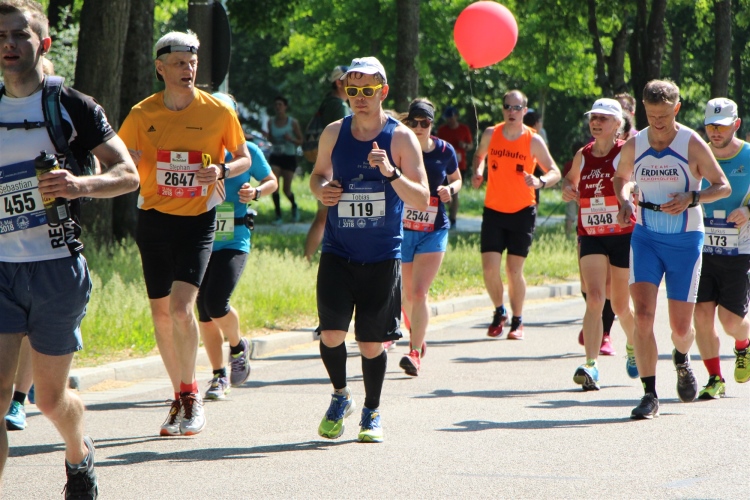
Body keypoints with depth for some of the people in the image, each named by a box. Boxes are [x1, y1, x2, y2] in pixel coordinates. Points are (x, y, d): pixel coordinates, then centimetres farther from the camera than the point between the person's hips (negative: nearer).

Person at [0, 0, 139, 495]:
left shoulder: (73, 107, -1)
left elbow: (128, 174, -3)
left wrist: (81, 185, -21)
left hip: (58, 269, -2)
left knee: (51, 398, 9)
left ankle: (80, 454, 41)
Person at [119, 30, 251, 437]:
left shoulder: (218, 112, -5)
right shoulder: (142, 114, -1)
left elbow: (244, 158, 7)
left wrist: (222, 170, -14)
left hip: (197, 220, -3)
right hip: (154, 218, 3)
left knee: (181, 306, -18)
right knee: (160, 312, 7)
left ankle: (191, 395, -2)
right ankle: (180, 397, 23)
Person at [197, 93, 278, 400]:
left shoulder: (247, 151, 1)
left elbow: (271, 181, 13)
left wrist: (255, 193, -7)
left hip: (234, 241, -3)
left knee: (216, 303, -17)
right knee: (204, 310, 4)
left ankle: (238, 346, 13)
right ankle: (220, 377, 18)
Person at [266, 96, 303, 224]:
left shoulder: (293, 123, -4)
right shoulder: (271, 122, 3)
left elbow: (301, 141, 1)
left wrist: (291, 139, -18)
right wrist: (268, 137, -8)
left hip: (289, 157, -2)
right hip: (275, 157, 2)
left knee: (286, 190, -1)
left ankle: (294, 206, 33)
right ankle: (278, 216, -10)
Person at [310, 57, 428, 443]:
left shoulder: (401, 138, -6)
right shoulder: (334, 133, 3)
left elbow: (422, 201, -9)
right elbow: (319, 174, 21)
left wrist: (391, 173, -26)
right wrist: (321, 190, -2)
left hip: (382, 257, -2)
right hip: (338, 252, 2)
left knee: (372, 342, 2)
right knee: (331, 334, -12)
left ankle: (372, 413, 24)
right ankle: (340, 396, 15)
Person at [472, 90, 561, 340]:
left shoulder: (533, 141, -6)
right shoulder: (490, 134, 1)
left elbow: (555, 172, -3)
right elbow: (479, 155, 21)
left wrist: (540, 182, -24)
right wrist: (478, 172, 0)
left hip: (523, 211, -2)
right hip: (494, 211, 2)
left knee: (514, 270, -3)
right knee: (489, 267, -7)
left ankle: (517, 321, 14)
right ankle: (499, 312, 18)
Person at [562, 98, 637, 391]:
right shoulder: (582, 155, 8)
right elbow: (570, 179, 26)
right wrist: (567, 189, 4)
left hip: (623, 235, -2)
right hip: (591, 236, 2)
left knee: (620, 305, 11)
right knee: (594, 299, -15)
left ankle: (633, 345, 41)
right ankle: (590, 366, -22)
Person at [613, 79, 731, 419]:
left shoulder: (692, 145, -9)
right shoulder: (633, 146, -1)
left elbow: (723, 187, -3)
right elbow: (621, 177, 20)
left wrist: (691, 198, -21)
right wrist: (624, 201, -2)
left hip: (685, 241, -2)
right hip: (645, 238, 2)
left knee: (680, 327, 3)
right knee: (642, 314, -16)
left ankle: (682, 360, 40)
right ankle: (650, 394, -11)